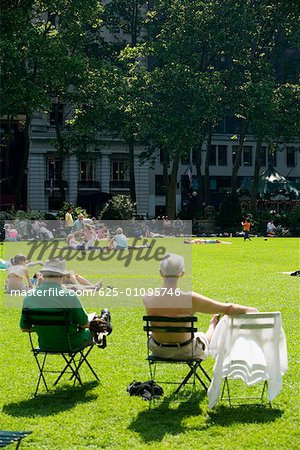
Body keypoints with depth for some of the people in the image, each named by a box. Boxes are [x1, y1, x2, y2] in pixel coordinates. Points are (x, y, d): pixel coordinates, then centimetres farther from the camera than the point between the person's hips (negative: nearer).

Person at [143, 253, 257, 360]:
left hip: (158, 350, 3)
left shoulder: (148, 299, -23)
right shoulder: (190, 299, -30)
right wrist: (250, 310, -3)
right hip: (185, 352, -3)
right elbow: (228, 308, -21)